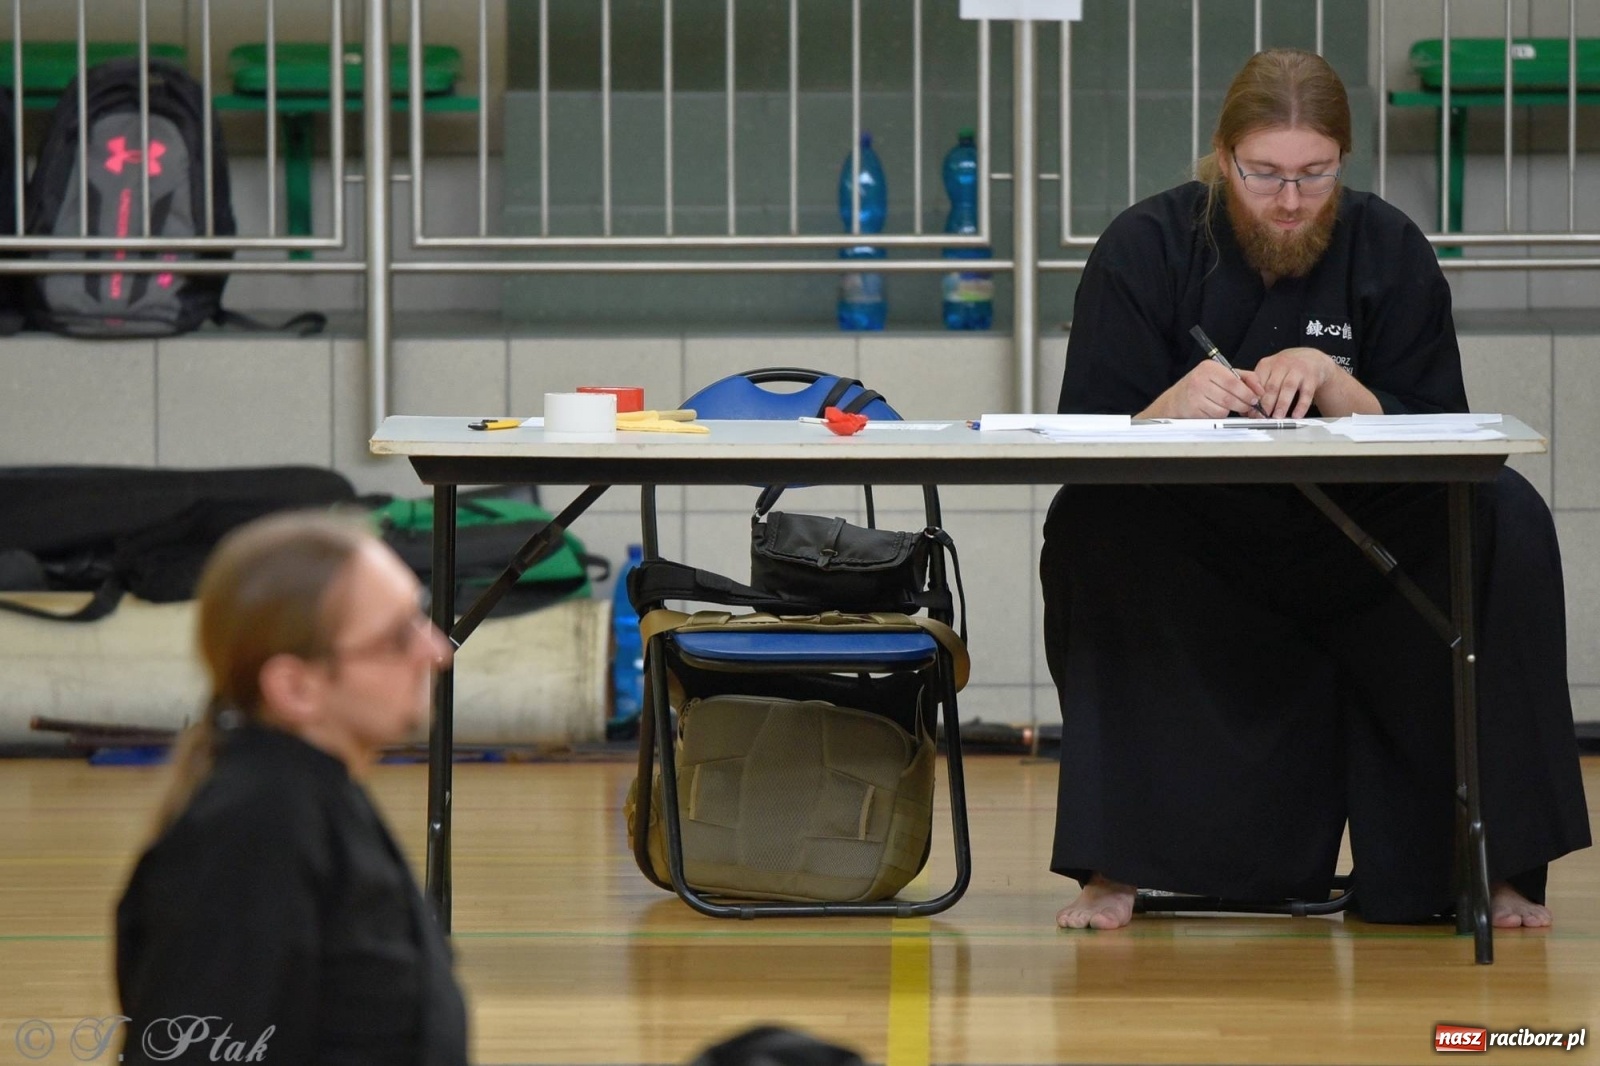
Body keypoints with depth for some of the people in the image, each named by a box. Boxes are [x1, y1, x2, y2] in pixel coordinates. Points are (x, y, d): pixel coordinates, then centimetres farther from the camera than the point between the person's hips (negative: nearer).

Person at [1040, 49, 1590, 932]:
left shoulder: (1387, 252, 0)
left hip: (1355, 570, 1)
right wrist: (1172, 410, -31)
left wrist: (1334, 383, -22)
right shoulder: (1144, 251, -4)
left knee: (1506, 520, -25)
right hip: (1189, 569, -1)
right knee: (1088, 525, -33)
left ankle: (1491, 864, -18)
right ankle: (1115, 865, -26)